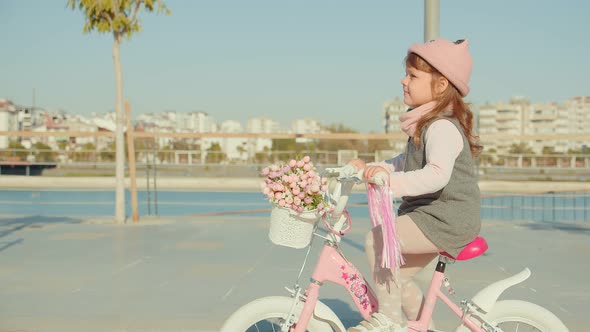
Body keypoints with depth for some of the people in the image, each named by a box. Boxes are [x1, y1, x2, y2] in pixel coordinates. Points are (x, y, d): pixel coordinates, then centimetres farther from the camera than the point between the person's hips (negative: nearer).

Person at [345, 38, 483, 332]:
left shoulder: (443, 128, -20)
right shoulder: (426, 124, 14)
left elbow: (437, 174, -36)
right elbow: (407, 163, 25)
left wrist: (391, 181, -46)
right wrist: (372, 168, 13)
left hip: (447, 219, -11)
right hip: (431, 215, 11)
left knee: (377, 239, -22)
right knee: (397, 276, 15)